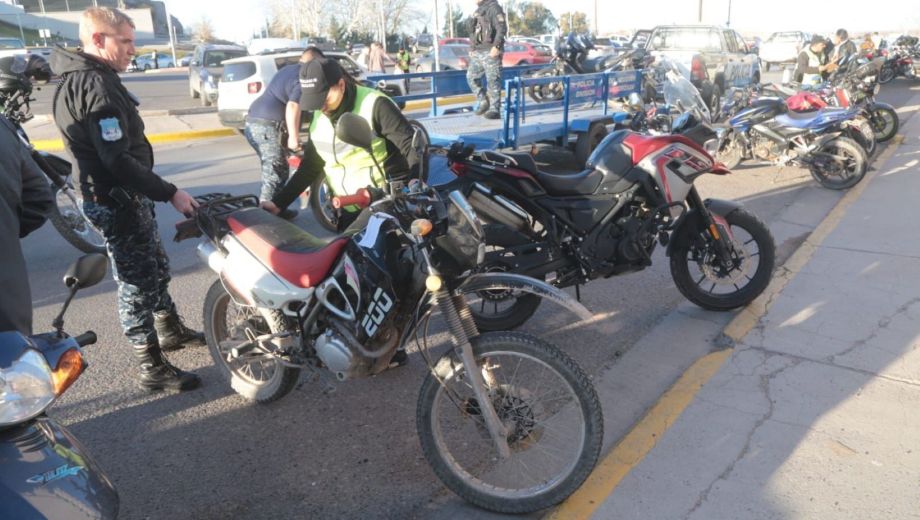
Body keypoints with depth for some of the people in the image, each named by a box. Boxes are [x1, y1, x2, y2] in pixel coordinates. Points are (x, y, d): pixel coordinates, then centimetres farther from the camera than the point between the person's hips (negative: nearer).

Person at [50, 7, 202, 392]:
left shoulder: (85, 77, 12)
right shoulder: (96, 85, -22)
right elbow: (118, 160, -28)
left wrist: (156, 192, 21)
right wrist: (170, 194, -23)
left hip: (125, 195, 10)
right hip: (117, 201, -10)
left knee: (156, 269, 23)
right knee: (137, 283, -1)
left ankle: (170, 330, 41)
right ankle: (152, 368, 10)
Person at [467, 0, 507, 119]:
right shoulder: (478, 10, 19)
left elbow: (502, 29, -17)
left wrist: (496, 46, -25)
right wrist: (472, 48, 21)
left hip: (490, 52, -9)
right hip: (477, 52, 9)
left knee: (493, 80, -7)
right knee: (471, 76, 5)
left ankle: (494, 109, -4)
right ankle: (483, 102, 15)